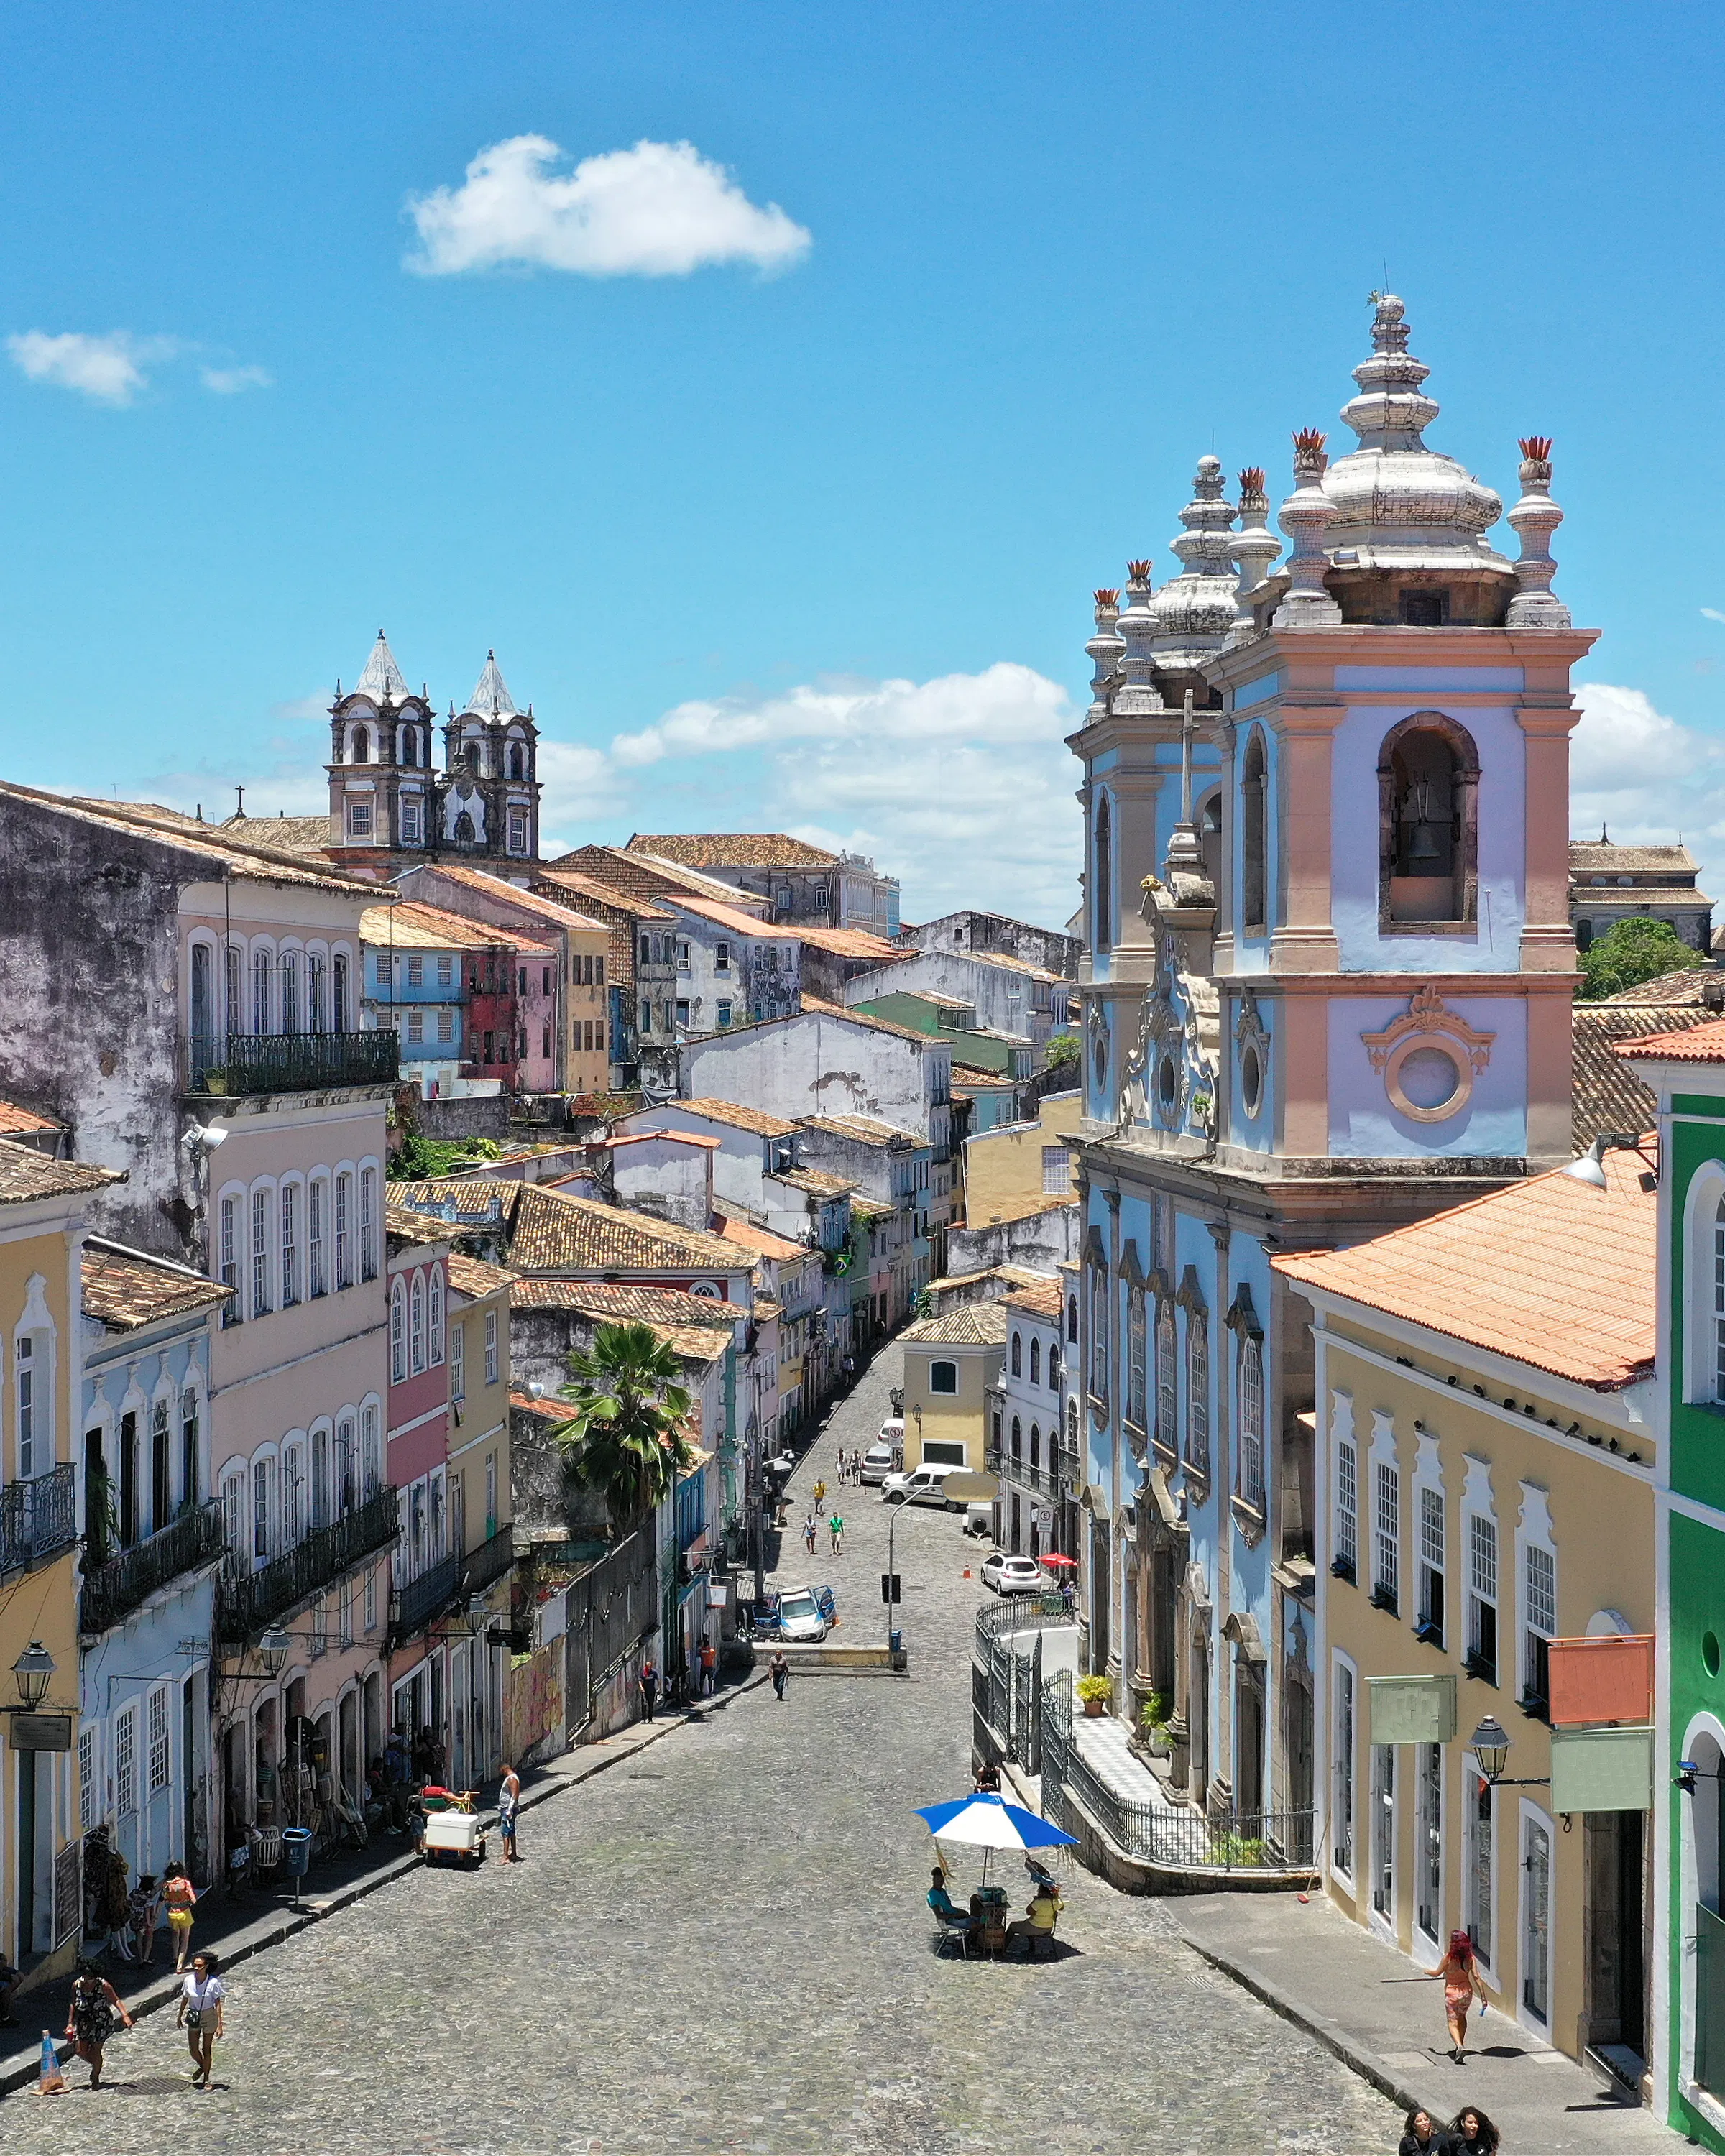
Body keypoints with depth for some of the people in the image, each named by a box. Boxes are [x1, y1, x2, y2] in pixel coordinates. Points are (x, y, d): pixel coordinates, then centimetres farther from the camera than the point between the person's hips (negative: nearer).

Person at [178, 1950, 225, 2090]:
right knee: (194, 2051, 3)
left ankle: (206, 2079, 23)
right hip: (193, 2018, 3)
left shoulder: (213, 1982, -19)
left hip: (209, 2017, -3)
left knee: (207, 2050, 6)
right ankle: (202, 2066, 37)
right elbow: (185, 2000, 5)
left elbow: (218, 2004, -14)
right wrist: (180, 2018, 14)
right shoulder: (189, 1980, -11)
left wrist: (220, 2025, -14)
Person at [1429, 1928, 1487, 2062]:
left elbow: (1437, 1973, -4)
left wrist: (1427, 1971, 18)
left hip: (1452, 1992, -4)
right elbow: (1476, 1977, -13)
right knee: (1462, 2017, 26)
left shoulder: (1448, 1958, -18)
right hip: (1467, 1991, 4)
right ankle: (1460, 2045, 33)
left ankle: (1460, 2047, -22)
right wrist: (1483, 1997, -9)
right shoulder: (1470, 1957, -10)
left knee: (1453, 2022, 0)